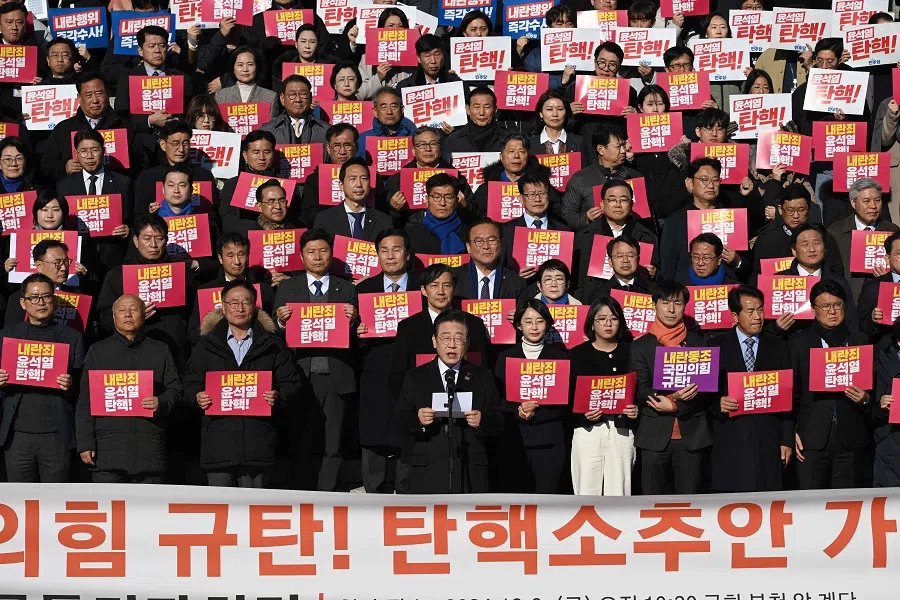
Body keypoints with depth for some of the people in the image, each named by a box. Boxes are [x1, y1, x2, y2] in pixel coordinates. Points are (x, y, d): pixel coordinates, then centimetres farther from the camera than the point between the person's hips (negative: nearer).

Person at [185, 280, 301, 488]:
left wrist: (279, 396, -11)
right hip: (218, 438, 1)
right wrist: (197, 396, -7)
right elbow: (191, 383, 14)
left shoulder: (272, 344, 11)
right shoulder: (207, 344, 14)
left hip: (258, 439, 0)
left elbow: (292, 383, 10)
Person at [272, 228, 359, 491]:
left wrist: (352, 320, -11)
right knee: (302, 445, 1)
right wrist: (281, 321, -11)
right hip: (300, 375, 0)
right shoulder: (286, 289, 11)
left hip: (335, 376, 0)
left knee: (332, 448, 1)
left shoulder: (347, 290, 12)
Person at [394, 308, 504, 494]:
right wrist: (417, 420, -18)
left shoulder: (483, 377, 11)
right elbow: (401, 421, 4)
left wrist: (483, 421, -17)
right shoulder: (415, 377, 10)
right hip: (428, 476, 0)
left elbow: (498, 424, 6)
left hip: (471, 475, 1)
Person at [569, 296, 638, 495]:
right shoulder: (577, 354, 8)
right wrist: (583, 414, -15)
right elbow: (567, 396, 3)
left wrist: (636, 410, -11)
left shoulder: (630, 352, 11)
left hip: (622, 431, 1)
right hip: (588, 431, -1)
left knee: (618, 493, -1)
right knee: (586, 493, -4)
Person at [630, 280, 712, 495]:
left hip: (692, 434, 1)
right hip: (655, 435, -1)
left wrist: (672, 403, -12)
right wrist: (674, 397, -20)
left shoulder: (698, 343, 12)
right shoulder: (641, 346, 9)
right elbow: (640, 391, -1)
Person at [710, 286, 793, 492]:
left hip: (768, 439, 1)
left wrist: (787, 441, 4)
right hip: (730, 440, -1)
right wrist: (718, 404, -15)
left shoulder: (777, 348, 12)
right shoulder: (717, 346, 8)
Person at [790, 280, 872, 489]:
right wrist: (792, 432, 0)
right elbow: (791, 391, 6)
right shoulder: (799, 342, 6)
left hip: (850, 440, 1)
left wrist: (865, 399, -8)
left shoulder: (860, 341, 11)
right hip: (813, 439, -1)